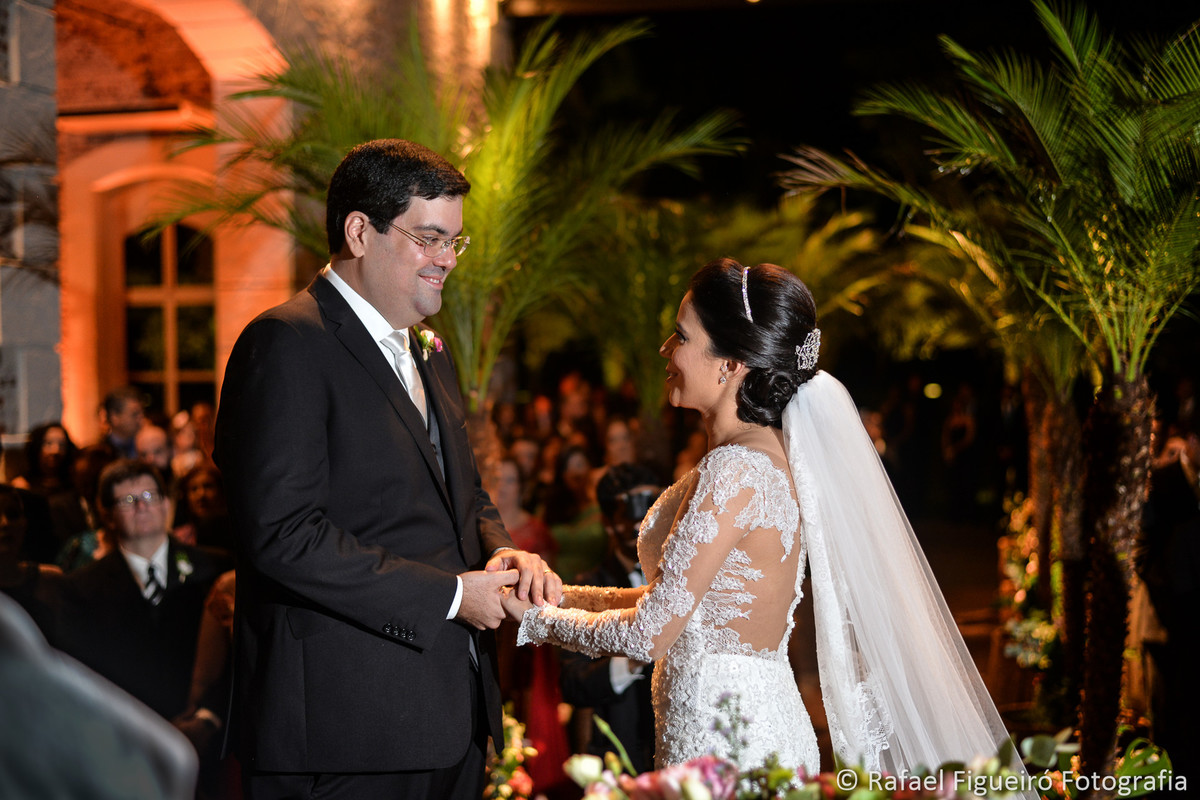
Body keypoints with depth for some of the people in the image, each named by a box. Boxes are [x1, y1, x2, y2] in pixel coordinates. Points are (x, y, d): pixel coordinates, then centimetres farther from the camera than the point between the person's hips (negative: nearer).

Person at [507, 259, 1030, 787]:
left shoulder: (735, 471, -21)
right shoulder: (767, 451, 8)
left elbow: (650, 635, -19)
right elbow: (681, 600, 14)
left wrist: (537, 617, -5)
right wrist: (564, 595, 11)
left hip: (724, 742, -9)